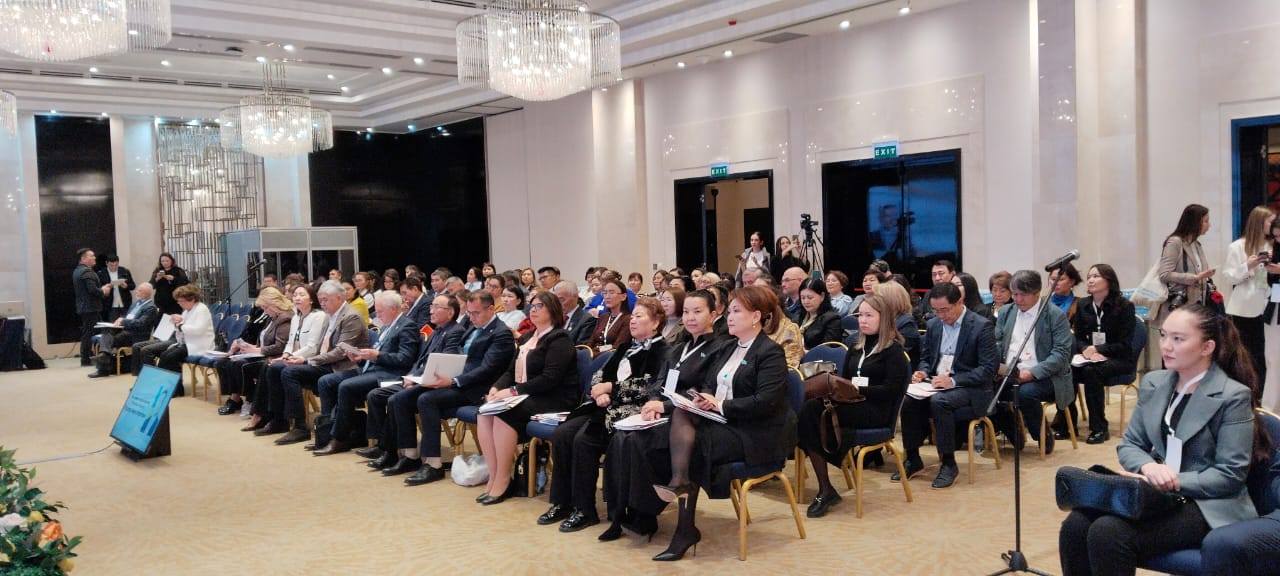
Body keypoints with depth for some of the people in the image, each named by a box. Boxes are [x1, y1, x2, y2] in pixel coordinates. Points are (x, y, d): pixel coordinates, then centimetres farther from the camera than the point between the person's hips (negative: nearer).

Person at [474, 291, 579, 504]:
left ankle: (503, 481, -19)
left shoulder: (559, 339, -8)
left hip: (554, 401, -8)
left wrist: (514, 391, -22)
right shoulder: (527, 338, 19)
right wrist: (497, 387, -5)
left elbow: (550, 378, -19)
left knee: (503, 414, -28)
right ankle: (493, 476, -14)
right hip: (525, 397, 8)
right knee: (485, 411, -15)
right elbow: (512, 371, 17)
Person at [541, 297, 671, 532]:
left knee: (583, 439, -27)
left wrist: (610, 388, -10)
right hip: (609, 406, 8)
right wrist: (601, 393, -5)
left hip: (631, 412, -8)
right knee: (562, 434, -13)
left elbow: (651, 388, -16)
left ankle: (585, 510, -15)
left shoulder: (661, 351, -4)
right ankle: (562, 502, -5)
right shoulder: (628, 347, 21)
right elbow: (604, 375, 18)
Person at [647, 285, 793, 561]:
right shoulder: (727, 349, 17)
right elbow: (708, 384, 16)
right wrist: (703, 398, -9)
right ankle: (680, 481, -29)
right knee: (681, 414, -20)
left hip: (756, 433, -7)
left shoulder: (770, 352, -9)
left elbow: (765, 402, -20)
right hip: (721, 422, 7)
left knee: (692, 444, -22)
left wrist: (721, 406, -18)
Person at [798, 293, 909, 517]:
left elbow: (891, 389, -9)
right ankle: (825, 490, -26)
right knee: (809, 408, -28)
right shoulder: (856, 348, 23)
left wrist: (860, 389, -18)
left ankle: (826, 490, -20)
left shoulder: (893, 350, 2)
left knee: (814, 411, -31)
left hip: (876, 411, -6)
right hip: (851, 404, 7)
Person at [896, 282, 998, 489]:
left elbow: (988, 369, -14)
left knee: (939, 401, -35)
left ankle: (949, 464, -20)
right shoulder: (934, 324, 10)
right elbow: (925, 357, 22)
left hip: (969, 389, -5)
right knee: (908, 400, -24)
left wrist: (953, 380, -24)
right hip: (936, 384, 5)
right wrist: (922, 372, -3)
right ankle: (913, 460, -9)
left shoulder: (982, 326, -9)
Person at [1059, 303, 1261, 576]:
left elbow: (1230, 474, -11)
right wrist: (1149, 467, -12)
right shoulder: (1153, 382, 10)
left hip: (1207, 505, -6)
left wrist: (1173, 483, -20)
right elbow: (1129, 444, 10)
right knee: (1075, 525, -22)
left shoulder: (1234, 396, -9)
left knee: (1108, 533, -30)